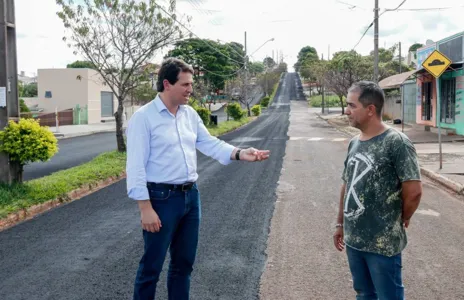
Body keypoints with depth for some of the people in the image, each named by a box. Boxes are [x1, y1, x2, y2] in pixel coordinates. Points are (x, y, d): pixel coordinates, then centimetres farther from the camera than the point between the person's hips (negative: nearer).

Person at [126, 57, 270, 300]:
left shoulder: (190, 114, 9)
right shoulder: (143, 117, -12)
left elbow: (210, 143, 6)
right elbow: (136, 167, -15)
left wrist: (240, 154, -10)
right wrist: (146, 208, -19)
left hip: (191, 195, 7)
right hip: (162, 198, -7)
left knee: (184, 263, 18)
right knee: (151, 266, 4)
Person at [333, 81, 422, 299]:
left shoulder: (396, 142, -17)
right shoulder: (354, 143, 6)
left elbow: (414, 191, -18)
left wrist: (401, 219, -3)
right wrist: (340, 223, 16)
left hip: (383, 243, -7)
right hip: (353, 239, 7)